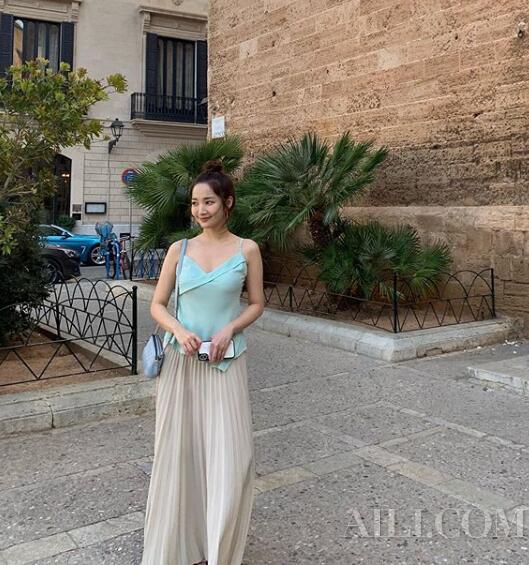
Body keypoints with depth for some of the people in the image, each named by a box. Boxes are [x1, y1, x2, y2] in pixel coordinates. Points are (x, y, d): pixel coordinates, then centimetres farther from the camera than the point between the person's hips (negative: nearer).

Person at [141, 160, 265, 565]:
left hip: (226, 363, -1)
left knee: (230, 457, -3)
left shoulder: (247, 250, -1)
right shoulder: (179, 250, 3)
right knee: (179, 450, 6)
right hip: (181, 362, 2)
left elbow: (257, 304, 5)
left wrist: (229, 329, -13)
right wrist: (178, 330, -13)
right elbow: (158, 305, 6)